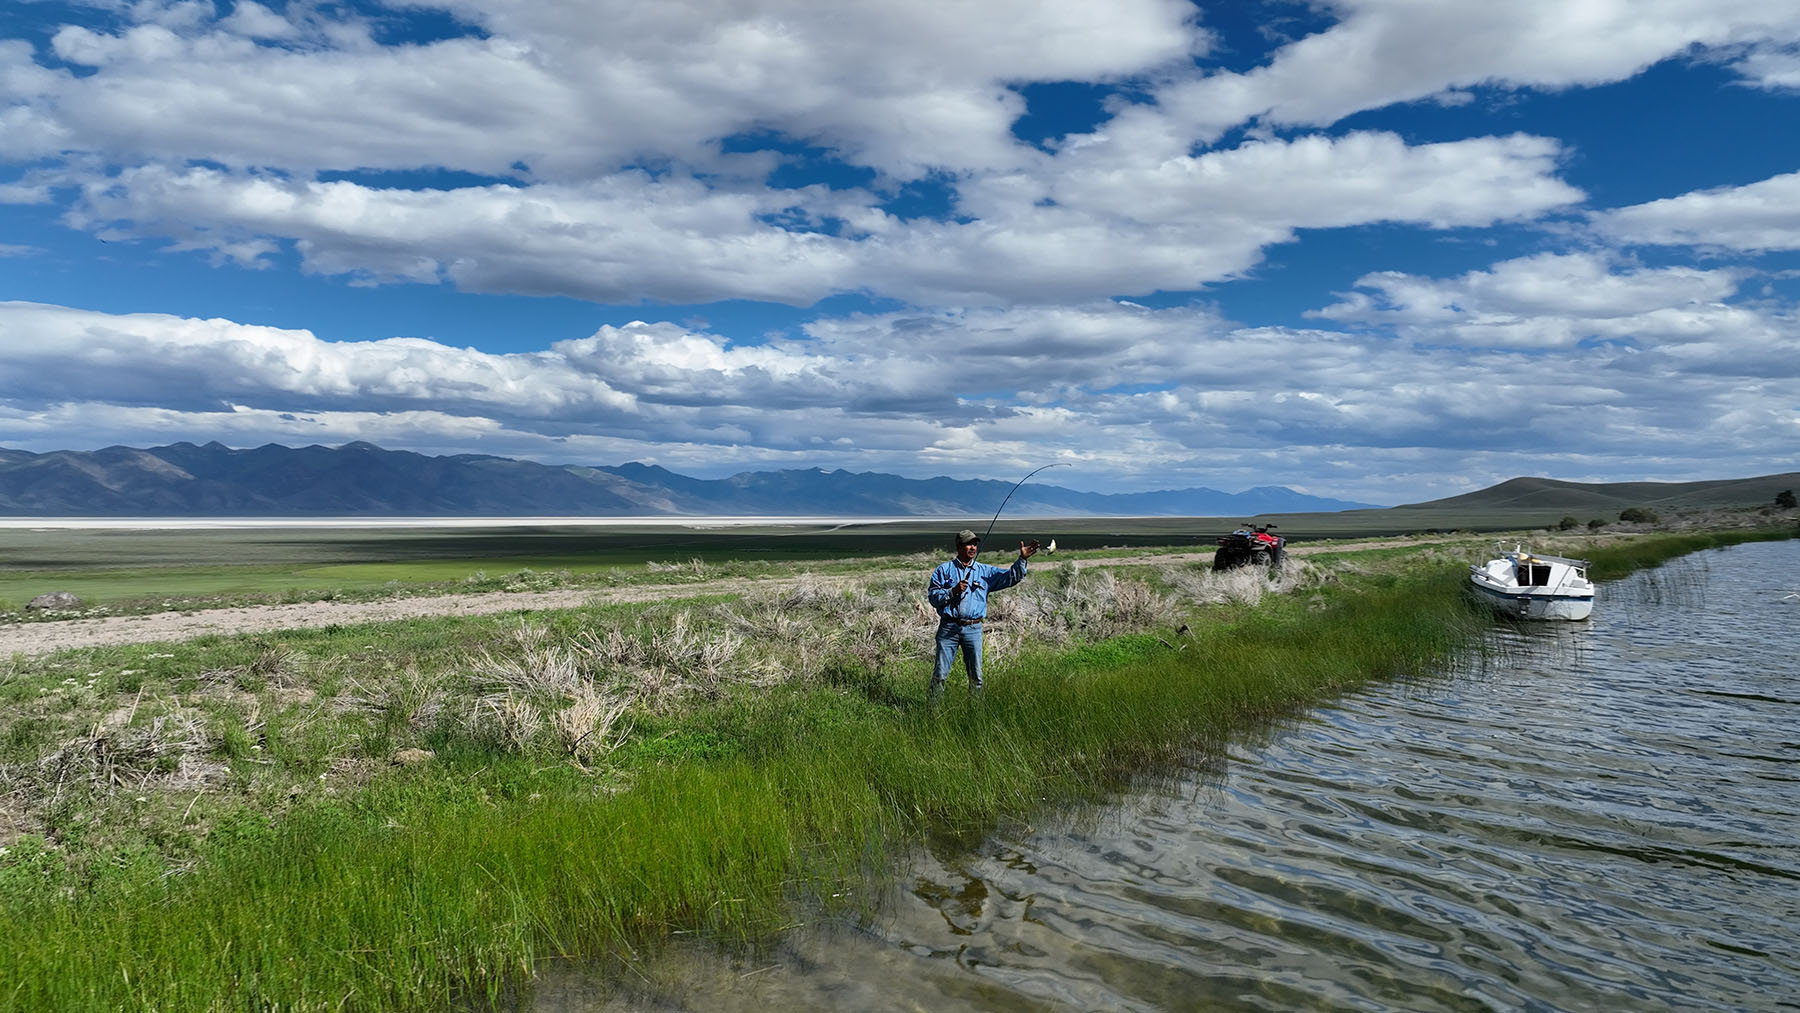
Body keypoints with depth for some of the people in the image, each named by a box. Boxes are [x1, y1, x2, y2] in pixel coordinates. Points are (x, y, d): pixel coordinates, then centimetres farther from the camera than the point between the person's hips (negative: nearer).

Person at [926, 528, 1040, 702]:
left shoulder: (985, 571, 11)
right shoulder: (944, 570, 5)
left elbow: (1011, 577, 3)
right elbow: (932, 596, -1)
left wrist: (1022, 559, -11)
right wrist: (953, 591, -14)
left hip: (973, 629, 2)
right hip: (948, 627, -2)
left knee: (976, 674, 6)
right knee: (940, 673, 0)